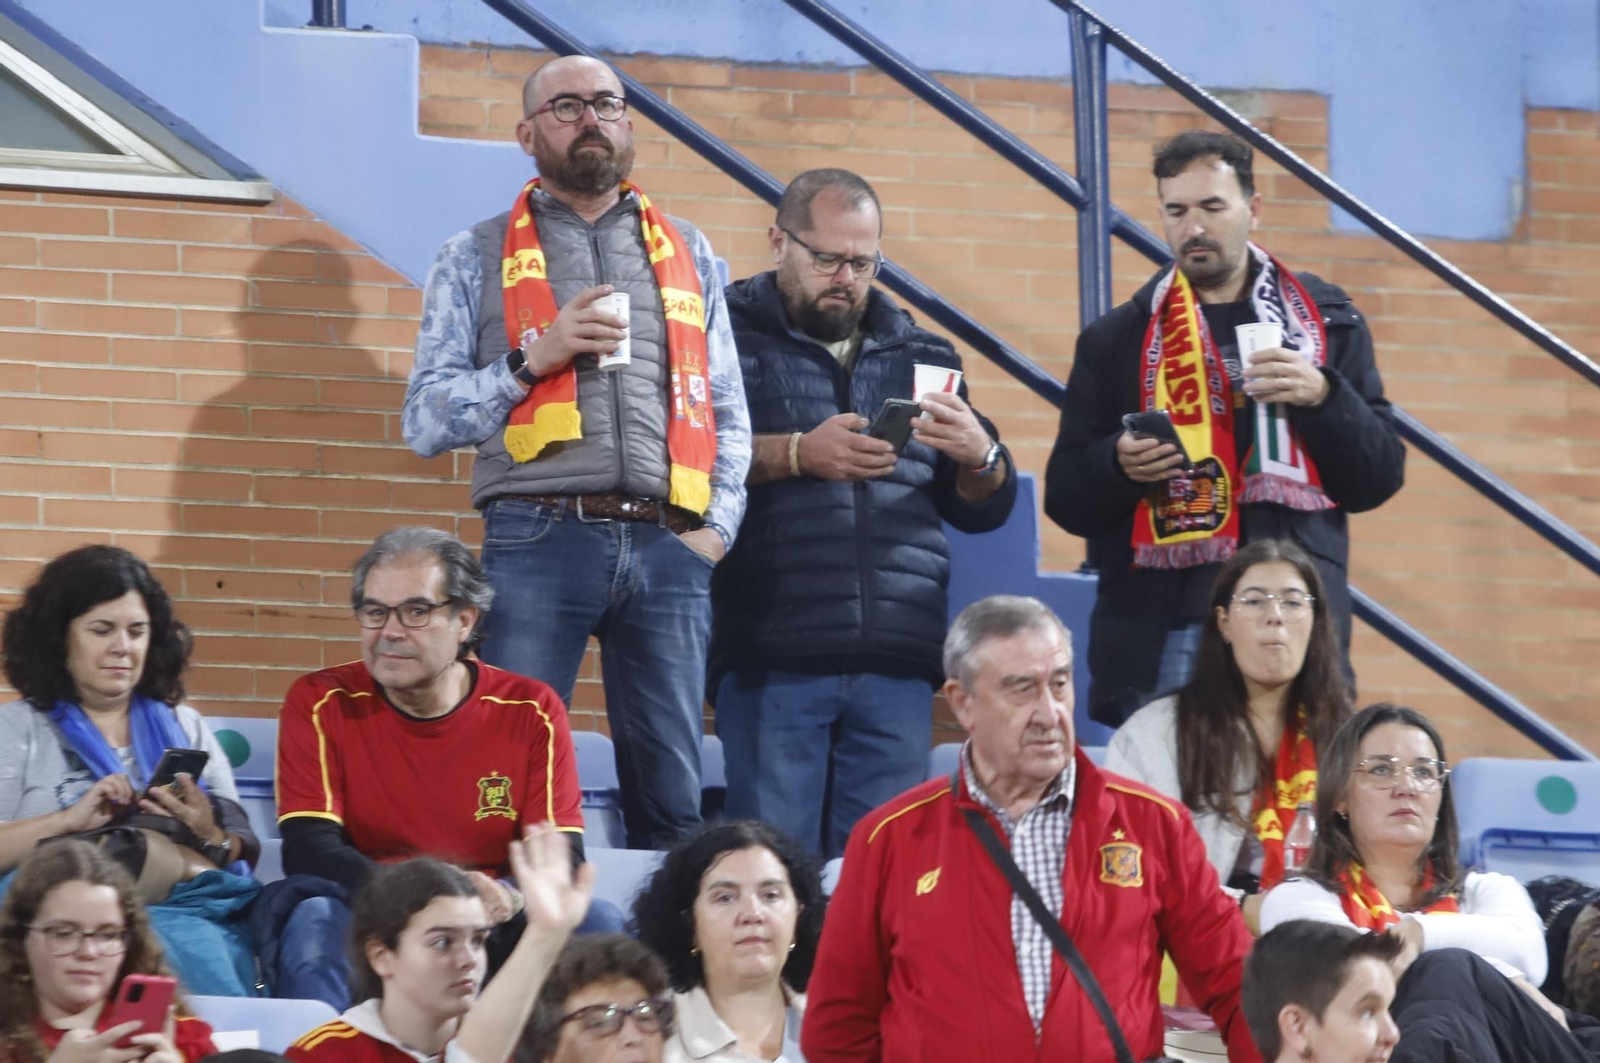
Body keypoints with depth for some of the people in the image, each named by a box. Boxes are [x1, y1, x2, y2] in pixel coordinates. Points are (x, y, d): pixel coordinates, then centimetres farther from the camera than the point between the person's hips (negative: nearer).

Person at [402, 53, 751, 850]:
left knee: (671, 798, 1)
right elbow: (424, 420, 6)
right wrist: (534, 358, -7)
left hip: (667, 547, 2)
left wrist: (717, 527, 3)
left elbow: (729, 415, 18)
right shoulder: (478, 259, 13)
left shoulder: (689, 255, 20)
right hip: (539, 540, -2)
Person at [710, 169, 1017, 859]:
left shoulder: (919, 355, 21)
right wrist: (796, 454, -16)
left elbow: (985, 510, 19)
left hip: (896, 664, 4)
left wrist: (979, 458, -3)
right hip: (771, 658, -4)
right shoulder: (729, 334, 7)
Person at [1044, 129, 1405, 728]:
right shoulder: (1118, 339, 12)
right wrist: (1118, 464, -10)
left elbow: (1378, 478, 8)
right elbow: (1067, 498, 11)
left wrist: (1323, 398, -9)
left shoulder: (1323, 321, 12)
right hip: (1162, 631, 0)